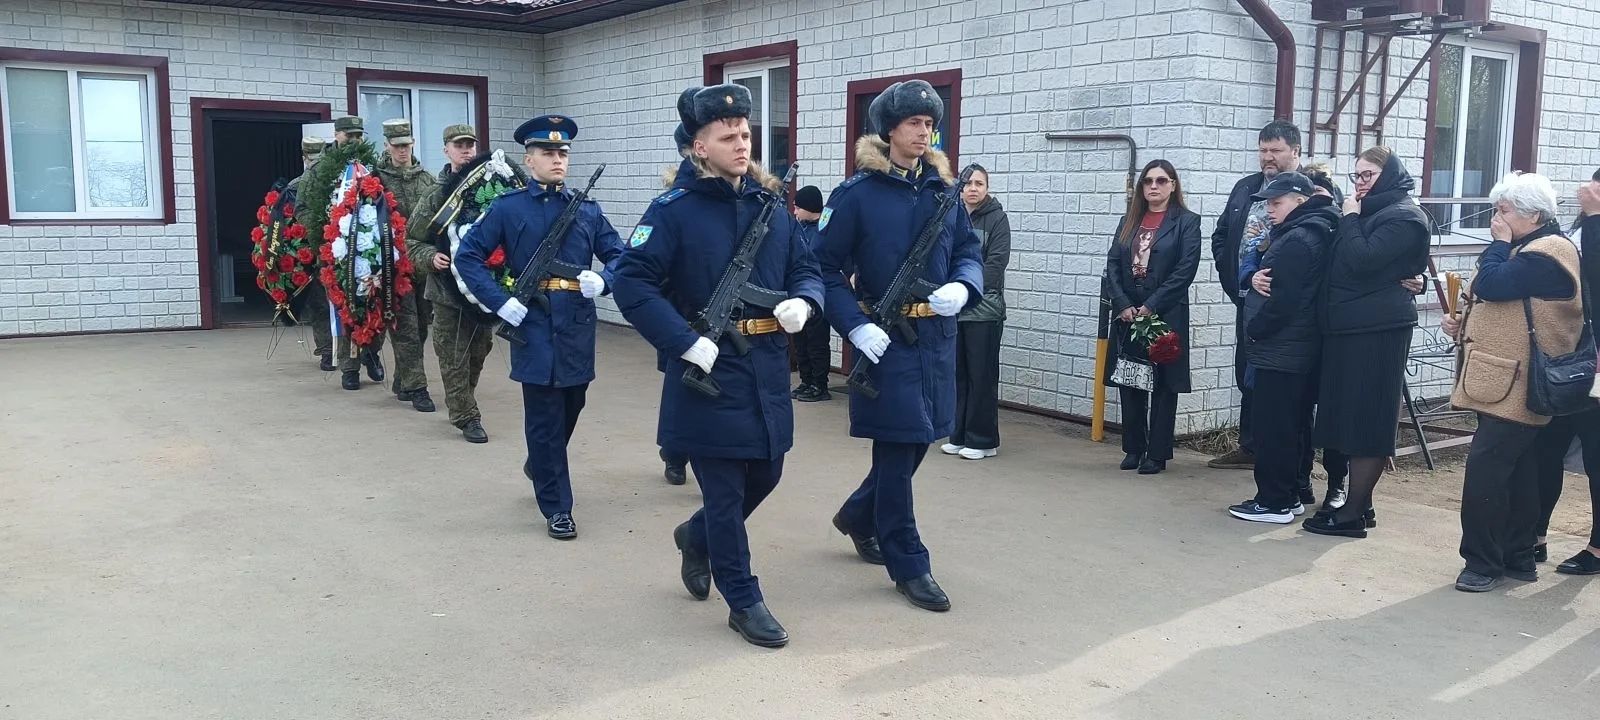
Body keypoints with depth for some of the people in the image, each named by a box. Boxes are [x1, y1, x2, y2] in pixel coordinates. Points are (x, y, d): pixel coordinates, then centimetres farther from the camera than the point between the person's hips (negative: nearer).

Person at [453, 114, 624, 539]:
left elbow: (618, 256, 11)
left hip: (577, 327, 4)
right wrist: (500, 302, -11)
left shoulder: (587, 210, 9)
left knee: (570, 407, 18)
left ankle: (540, 465, 47)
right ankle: (556, 507, 9)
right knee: (544, 417, 0)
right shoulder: (508, 209, 1)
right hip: (533, 326, -4)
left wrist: (602, 280, -11)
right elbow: (467, 257, 0)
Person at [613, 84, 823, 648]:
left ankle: (697, 537, 45)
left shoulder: (771, 205, 7)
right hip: (708, 367, -6)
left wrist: (803, 302, -9)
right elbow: (631, 282, -15)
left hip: (768, 368, 6)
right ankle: (744, 602, 20)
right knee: (724, 489, 4)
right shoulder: (676, 209, -10)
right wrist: (686, 343, -21)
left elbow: (807, 269, 14)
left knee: (765, 474, 17)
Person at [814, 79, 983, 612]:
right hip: (886, 338, -6)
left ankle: (858, 516, 41)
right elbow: (826, 268, -7)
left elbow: (969, 249, 12)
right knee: (898, 449, -1)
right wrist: (855, 326, -19)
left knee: (917, 442, 16)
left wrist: (962, 287, -11)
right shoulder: (857, 193, -7)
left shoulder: (943, 188, 8)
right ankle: (908, 565, 12)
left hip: (937, 336, 6)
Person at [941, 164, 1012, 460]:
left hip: (984, 309, -4)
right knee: (956, 374, 9)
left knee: (982, 376, 0)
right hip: (953, 309, 4)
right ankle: (958, 436, 19)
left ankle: (983, 440, 7)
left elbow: (996, 262, -9)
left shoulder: (997, 218, -1)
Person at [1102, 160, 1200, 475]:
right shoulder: (1129, 221, 13)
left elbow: (1185, 270, -10)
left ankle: (1157, 454, 8)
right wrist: (1122, 304, -8)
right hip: (1127, 315, 4)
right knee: (1129, 383, 7)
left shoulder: (1187, 222, -1)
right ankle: (1133, 448, 17)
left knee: (1162, 385, 2)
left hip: (1165, 315, -4)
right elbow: (1112, 264, 6)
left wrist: (1151, 306, -14)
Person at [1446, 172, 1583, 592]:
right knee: (1517, 474, 13)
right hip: (1513, 385, 11)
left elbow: (1492, 284, -24)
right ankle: (1518, 558, 20)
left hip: (1513, 388, -11)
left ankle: (1484, 563, -8)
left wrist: (1499, 243, -10)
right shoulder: (1533, 249, 19)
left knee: (1484, 471, -13)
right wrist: (1467, 325, 8)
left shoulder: (1545, 253, -16)